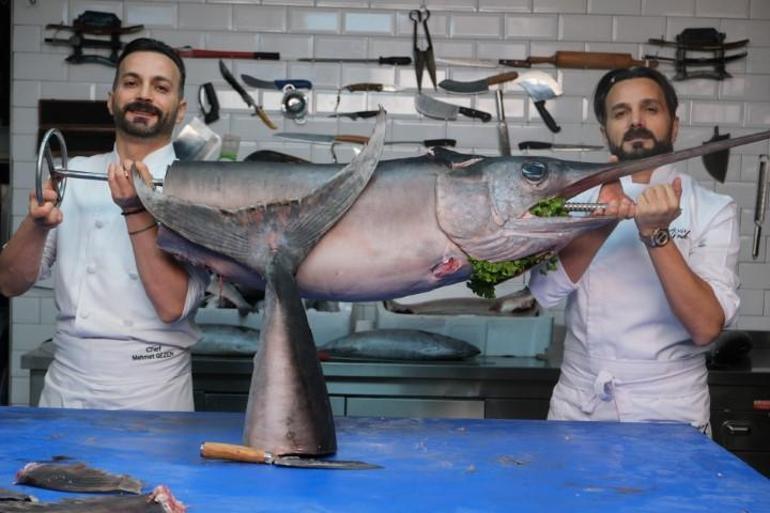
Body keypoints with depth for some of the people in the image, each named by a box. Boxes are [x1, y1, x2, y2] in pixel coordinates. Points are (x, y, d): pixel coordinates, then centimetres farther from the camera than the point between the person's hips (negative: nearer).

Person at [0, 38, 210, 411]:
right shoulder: (74, 174, 5)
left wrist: (137, 212, -24)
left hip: (149, 395, -3)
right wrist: (37, 223, -16)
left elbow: (172, 305, -17)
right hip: (63, 387, 3)